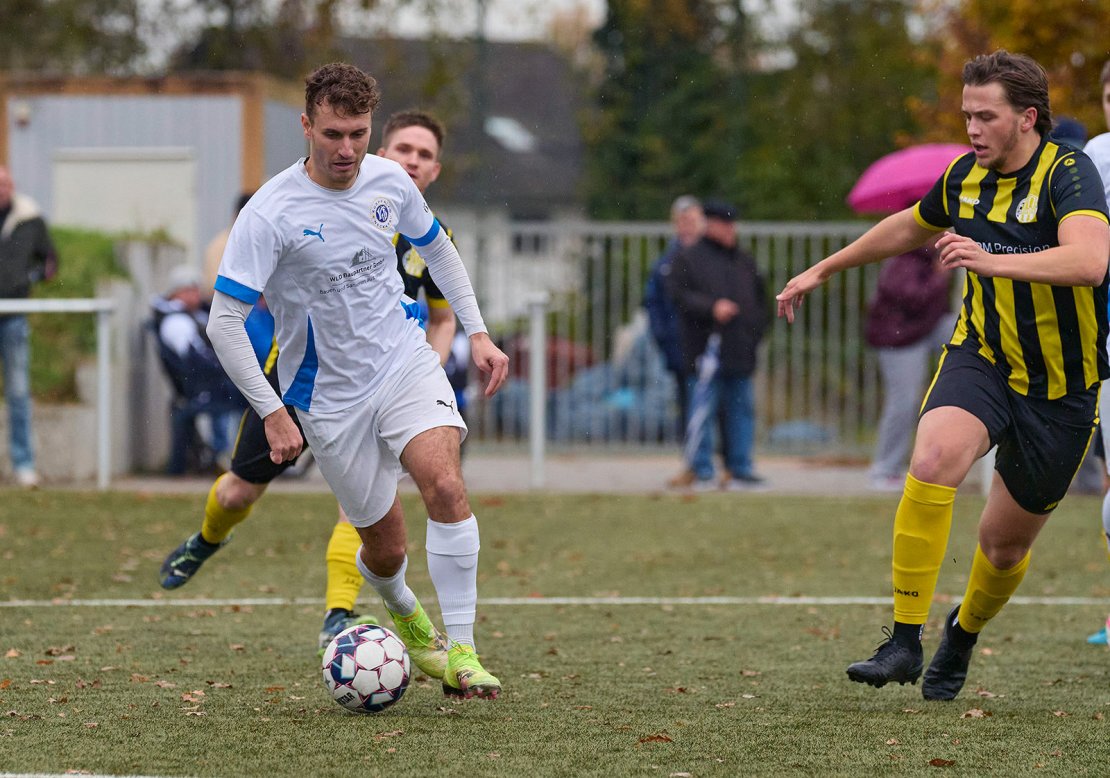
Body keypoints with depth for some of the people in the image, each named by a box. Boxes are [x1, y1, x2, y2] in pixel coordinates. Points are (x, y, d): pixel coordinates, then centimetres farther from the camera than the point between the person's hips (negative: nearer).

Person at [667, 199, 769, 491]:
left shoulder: (744, 261, 18)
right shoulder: (689, 259, 2)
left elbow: (760, 301, 24)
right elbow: (680, 295, -8)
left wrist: (754, 330, 9)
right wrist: (712, 307, -18)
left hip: (740, 351, 5)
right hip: (705, 347, -5)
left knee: (741, 410, 7)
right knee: (702, 411, -6)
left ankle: (741, 470, 13)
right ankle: (702, 472, -2)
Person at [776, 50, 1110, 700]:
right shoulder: (967, 175, 0)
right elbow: (911, 227, 22)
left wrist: (993, 260, -49)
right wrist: (824, 270, 30)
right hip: (981, 358, 3)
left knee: (1006, 543, 10)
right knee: (934, 458, -29)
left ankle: (964, 634, 45)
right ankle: (906, 641, -26)